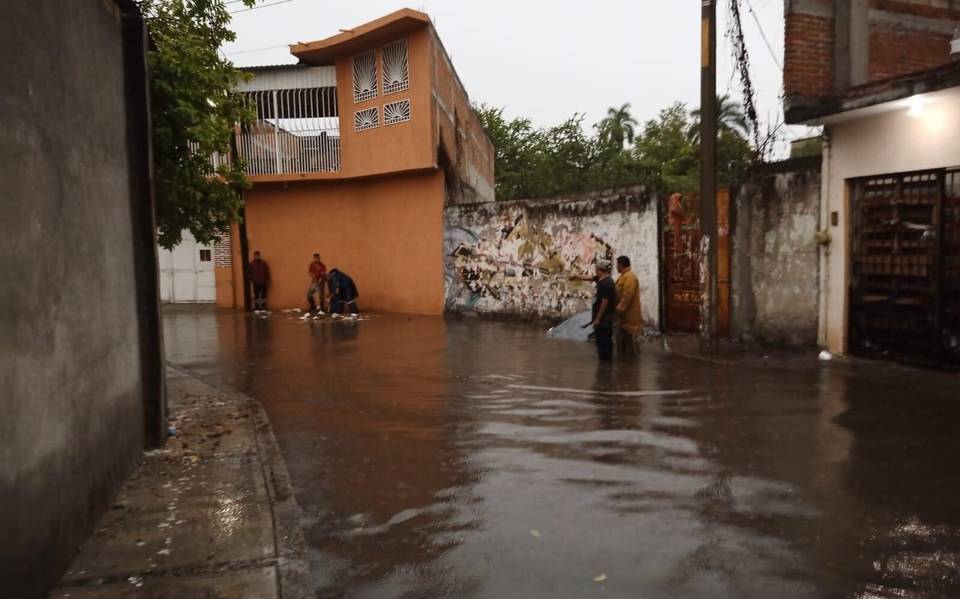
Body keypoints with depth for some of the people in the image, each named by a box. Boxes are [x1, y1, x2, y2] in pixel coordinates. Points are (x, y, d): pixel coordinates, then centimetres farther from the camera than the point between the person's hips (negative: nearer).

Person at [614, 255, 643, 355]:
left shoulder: (629, 277, -19)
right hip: (624, 313, 11)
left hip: (628, 313, -11)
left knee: (629, 337, -2)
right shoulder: (624, 276, 15)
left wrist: (620, 308, -27)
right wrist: (619, 308, 21)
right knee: (621, 335, 16)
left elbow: (628, 295, -27)